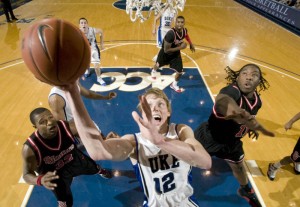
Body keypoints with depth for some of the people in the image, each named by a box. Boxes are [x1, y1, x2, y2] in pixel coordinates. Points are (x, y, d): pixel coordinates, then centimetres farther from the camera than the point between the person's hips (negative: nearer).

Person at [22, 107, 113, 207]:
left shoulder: (67, 127, -33)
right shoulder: (30, 148, -36)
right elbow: (27, 175, -24)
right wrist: (40, 180, -48)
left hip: (74, 159, 3)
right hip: (55, 174, -2)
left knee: (94, 168, 28)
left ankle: (101, 171, 67)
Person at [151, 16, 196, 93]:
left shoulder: (184, 30, -19)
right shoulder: (171, 33, -40)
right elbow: (166, 50, -37)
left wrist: (191, 44, 2)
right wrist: (180, 47, -36)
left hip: (176, 53, 4)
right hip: (165, 53, -4)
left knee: (180, 71, -1)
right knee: (158, 65, 26)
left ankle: (174, 85, 30)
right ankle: (153, 71, 65)